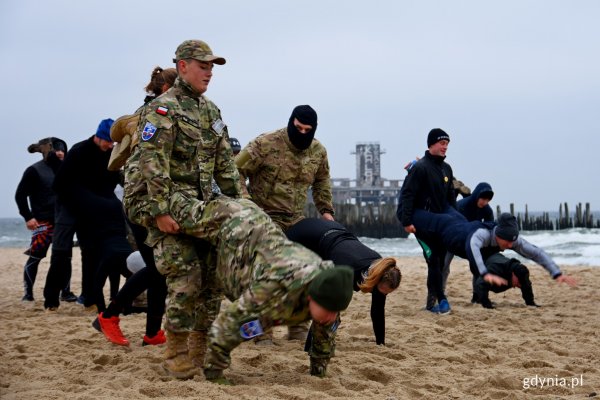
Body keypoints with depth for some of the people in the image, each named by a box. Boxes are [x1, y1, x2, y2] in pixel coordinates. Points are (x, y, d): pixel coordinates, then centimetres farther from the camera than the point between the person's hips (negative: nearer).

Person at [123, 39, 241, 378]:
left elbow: (225, 162, 18)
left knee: (212, 275, 6)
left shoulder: (210, 110, 16)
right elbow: (152, 163, -17)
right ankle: (176, 355, -1)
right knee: (186, 279, -12)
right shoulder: (163, 108, -9)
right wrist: (160, 211, -22)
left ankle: (201, 347, 18)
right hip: (168, 206, -8)